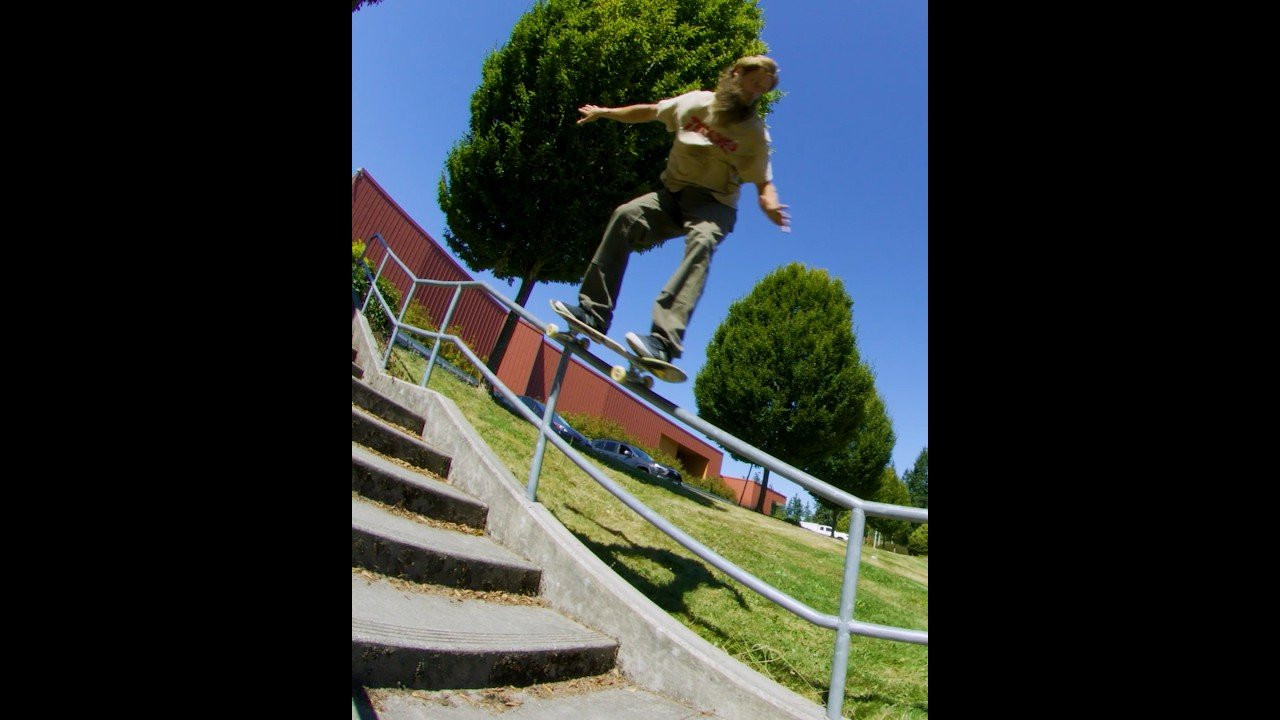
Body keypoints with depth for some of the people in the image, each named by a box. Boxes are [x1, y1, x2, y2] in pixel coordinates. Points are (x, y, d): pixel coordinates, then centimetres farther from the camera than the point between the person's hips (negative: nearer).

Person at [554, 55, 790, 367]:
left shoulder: (755, 133, 0)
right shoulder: (695, 101, 8)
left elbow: (763, 182, -2)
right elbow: (650, 112, 19)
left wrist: (770, 204, -26)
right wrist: (604, 112, 25)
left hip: (714, 204, -3)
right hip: (673, 192, 4)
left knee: (702, 241, -36)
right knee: (627, 215, -23)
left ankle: (664, 340, -53)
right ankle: (593, 311, -20)